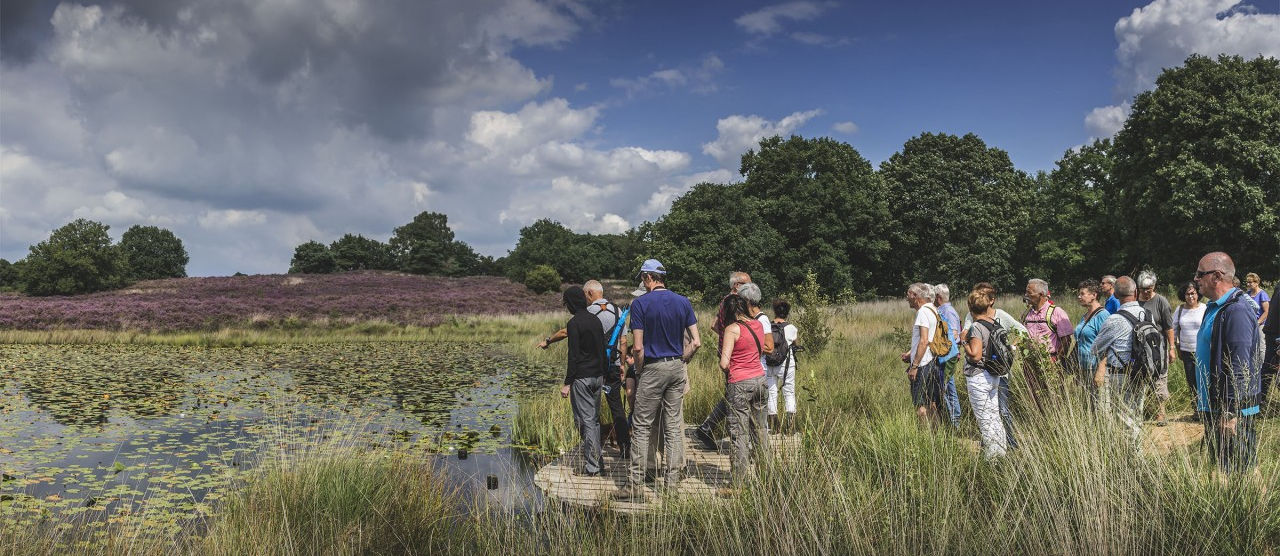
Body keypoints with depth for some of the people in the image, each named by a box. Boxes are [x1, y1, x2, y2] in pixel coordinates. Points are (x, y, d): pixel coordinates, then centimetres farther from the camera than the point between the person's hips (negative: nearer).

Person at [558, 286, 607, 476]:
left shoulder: (574, 323, -13)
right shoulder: (596, 320, 11)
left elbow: (574, 355, -17)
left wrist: (567, 383, -14)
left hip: (582, 377, -8)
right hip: (598, 376, 8)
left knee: (585, 421, -4)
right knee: (594, 419, 16)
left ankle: (591, 467, -3)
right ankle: (596, 459, 21)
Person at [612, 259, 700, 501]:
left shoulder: (640, 303, -8)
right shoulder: (683, 302, 5)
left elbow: (638, 347, -13)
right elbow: (696, 342, 1)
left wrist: (640, 370, 2)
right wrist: (681, 362, 12)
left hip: (653, 369, -5)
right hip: (677, 369, 5)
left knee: (641, 426, 1)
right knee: (674, 426, 9)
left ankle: (635, 483, 2)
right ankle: (673, 482, 14)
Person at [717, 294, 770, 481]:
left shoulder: (732, 329, -13)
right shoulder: (758, 325, 6)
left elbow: (724, 363, -17)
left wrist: (727, 372, 2)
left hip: (740, 384, -6)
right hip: (760, 379, 6)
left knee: (739, 432, -1)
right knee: (760, 428, 18)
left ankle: (740, 481, 1)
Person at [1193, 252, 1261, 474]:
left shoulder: (1236, 311, -20)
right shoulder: (1214, 308, 12)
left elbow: (1239, 368, -23)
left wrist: (1230, 413, -23)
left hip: (1232, 409, -10)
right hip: (1212, 406, 10)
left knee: (1236, 470, -1)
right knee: (1218, 466, 18)